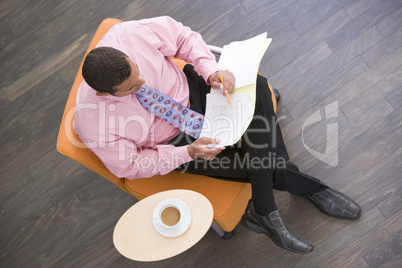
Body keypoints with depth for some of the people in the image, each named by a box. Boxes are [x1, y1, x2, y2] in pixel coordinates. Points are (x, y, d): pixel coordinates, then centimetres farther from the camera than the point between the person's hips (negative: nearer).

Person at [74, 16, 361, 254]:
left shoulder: (131, 34, -27)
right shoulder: (93, 123, -30)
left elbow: (182, 35, -9)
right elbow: (130, 166, -15)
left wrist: (210, 70, -25)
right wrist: (189, 152, -26)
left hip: (188, 89, 4)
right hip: (174, 139, -3)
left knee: (257, 88, -22)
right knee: (252, 165, -15)